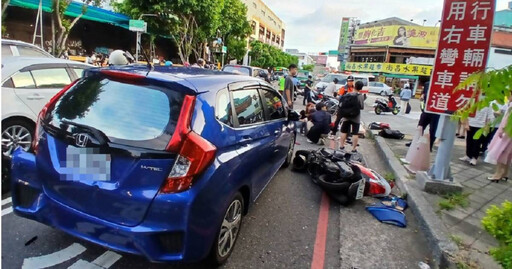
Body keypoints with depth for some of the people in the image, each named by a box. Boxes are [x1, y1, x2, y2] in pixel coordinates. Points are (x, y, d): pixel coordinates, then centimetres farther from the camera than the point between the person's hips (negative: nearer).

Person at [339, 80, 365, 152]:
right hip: (356, 117, -3)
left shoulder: (347, 94, -4)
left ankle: (341, 145, 19)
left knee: (344, 131, 14)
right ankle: (354, 148, 4)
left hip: (346, 116, 3)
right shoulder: (361, 96, -12)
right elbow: (362, 107, -12)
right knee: (355, 133, 3)